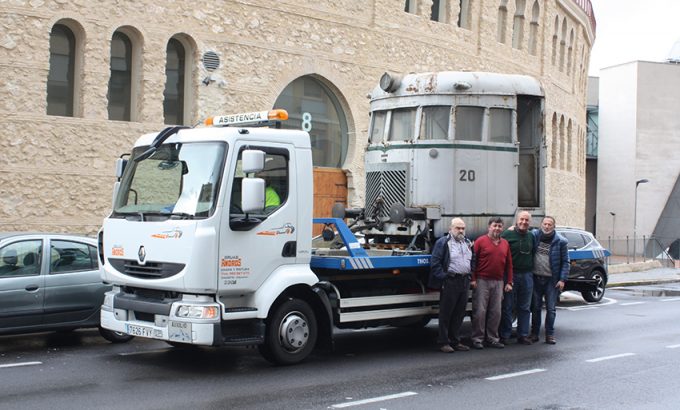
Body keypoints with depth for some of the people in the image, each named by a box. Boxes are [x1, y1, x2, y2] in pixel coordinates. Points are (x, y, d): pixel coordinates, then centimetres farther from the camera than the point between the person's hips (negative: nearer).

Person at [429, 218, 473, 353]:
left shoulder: (467, 243, 17)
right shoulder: (443, 242, -5)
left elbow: (472, 261, 26)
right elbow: (435, 262, -9)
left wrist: (470, 276, 14)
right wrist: (443, 276, -14)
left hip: (464, 281, 7)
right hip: (450, 282, -7)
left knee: (459, 313, 11)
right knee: (446, 313, -3)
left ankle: (455, 341, 19)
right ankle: (443, 342, 2)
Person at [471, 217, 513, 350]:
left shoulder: (505, 243, 13)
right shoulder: (480, 241, -2)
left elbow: (509, 263, 14)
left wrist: (509, 282, 9)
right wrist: (473, 279, -10)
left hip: (498, 282, 5)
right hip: (482, 281, -5)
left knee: (496, 312, 7)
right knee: (480, 311, -4)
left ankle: (492, 338, 16)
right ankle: (477, 339, 3)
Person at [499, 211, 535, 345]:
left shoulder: (531, 236, 13)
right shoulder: (507, 234, -5)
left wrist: (531, 270, 10)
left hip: (527, 275, 5)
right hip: (511, 275, -5)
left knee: (525, 307, 9)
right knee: (507, 306, -1)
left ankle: (523, 335, 15)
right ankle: (504, 336, 6)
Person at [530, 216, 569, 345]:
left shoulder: (560, 241, -3)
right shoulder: (534, 235, 2)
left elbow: (565, 262, -1)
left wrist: (562, 279, -7)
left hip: (552, 280, -2)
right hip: (535, 278, 2)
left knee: (551, 309, 2)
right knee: (535, 307, 9)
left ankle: (550, 334, 10)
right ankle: (534, 333, 18)